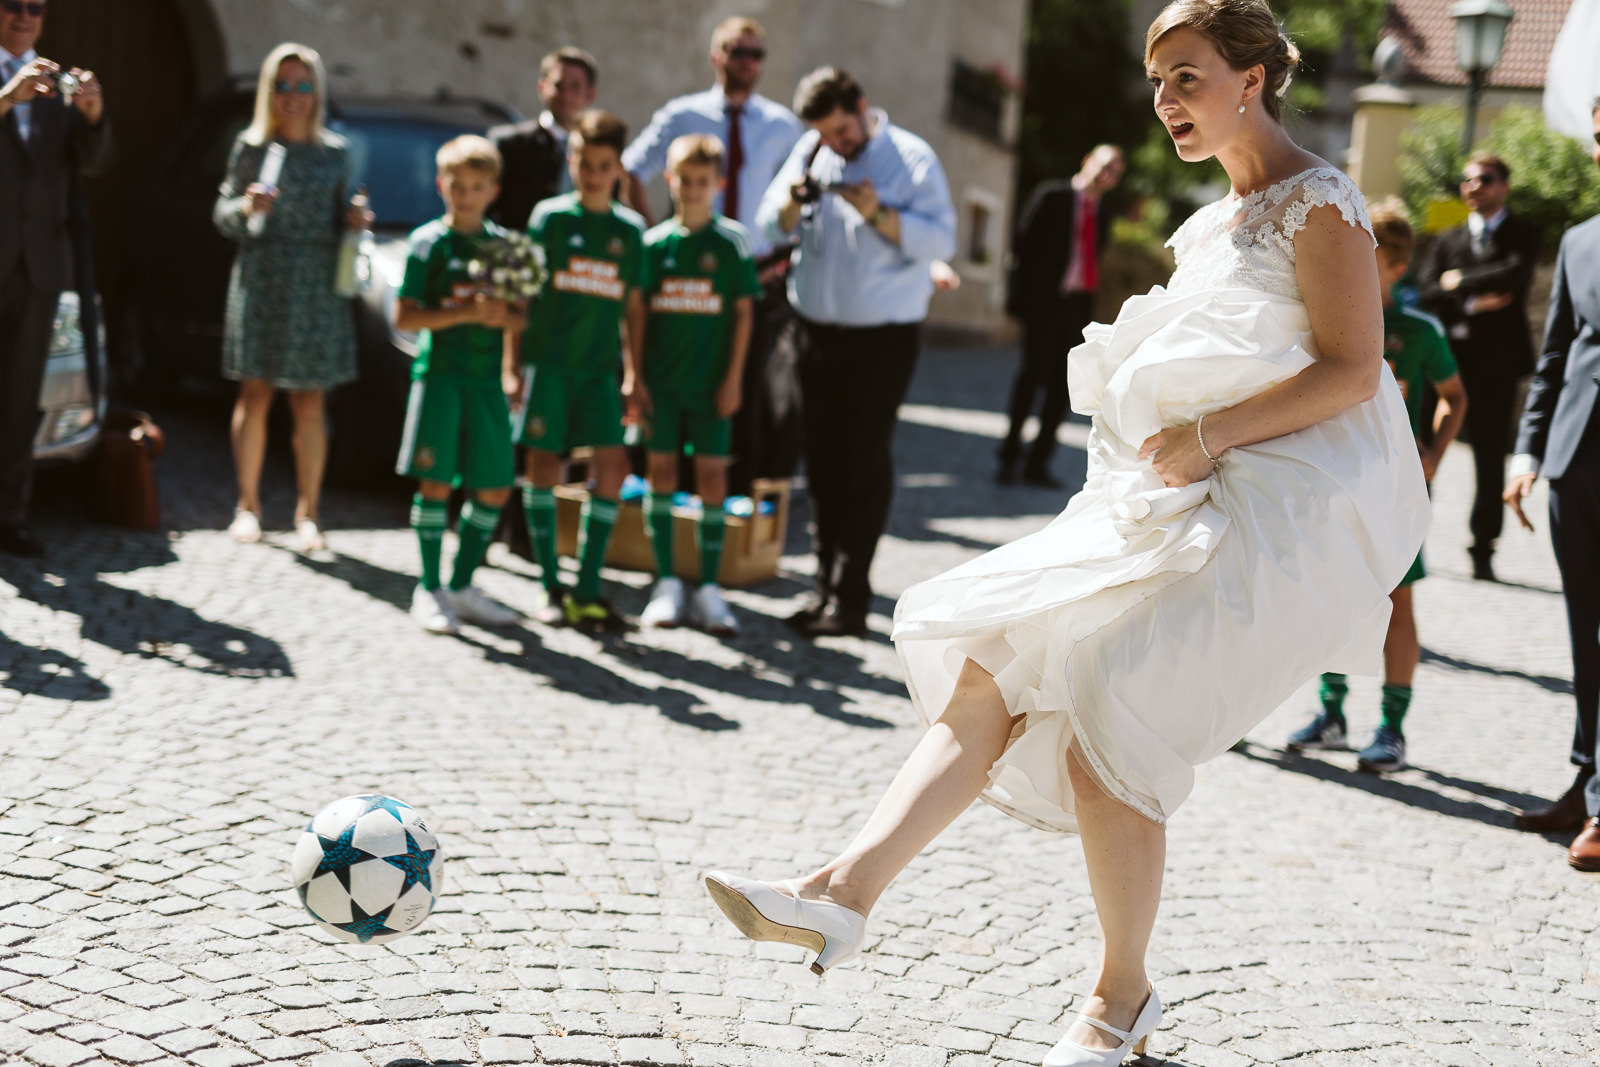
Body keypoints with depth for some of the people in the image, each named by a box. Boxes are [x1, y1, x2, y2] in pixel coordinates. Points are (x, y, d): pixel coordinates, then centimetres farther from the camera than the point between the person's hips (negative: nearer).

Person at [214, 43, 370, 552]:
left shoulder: (335, 152, 10)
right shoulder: (251, 146, 4)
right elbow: (222, 214, 7)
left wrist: (355, 218, -5)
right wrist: (246, 207, -14)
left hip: (317, 285, 1)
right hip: (260, 278, -1)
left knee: (309, 403, 1)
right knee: (255, 395, 0)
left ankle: (307, 510, 8)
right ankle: (248, 504, 12)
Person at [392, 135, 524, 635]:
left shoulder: (504, 244, 10)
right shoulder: (428, 242, -1)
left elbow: (522, 315, 12)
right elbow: (403, 316, -7)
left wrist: (504, 315, -10)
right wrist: (464, 312, -17)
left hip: (487, 378, 4)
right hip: (439, 373, -4)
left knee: (494, 488, 5)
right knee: (436, 483, -5)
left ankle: (462, 587, 19)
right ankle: (429, 589, 6)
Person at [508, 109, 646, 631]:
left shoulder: (630, 229, 8)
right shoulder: (549, 217, 1)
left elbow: (634, 305, 12)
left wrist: (635, 374, 8)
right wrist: (512, 362, -3)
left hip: (599, 366, 3)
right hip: (547, 358, -3)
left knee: (613, 464, -6)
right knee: (544, 461, -1)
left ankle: (587, 590, 1)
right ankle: (551, 586, 8)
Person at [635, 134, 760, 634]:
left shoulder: (732, 241, -1)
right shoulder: (655, 242, 3)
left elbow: (742, 311, 0)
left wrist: (733, 378, -4)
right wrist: (636, 376, -1)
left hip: (710, 380, -1)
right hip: (661, 378, 2)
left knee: (713, 475, 0)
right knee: (662, 470, 5)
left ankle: (709, 588, 8)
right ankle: (667, 582, 14)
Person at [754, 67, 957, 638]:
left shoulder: (911, 158, -5)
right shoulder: (810, 152, 9)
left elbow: (941, 238, -12)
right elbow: (771, 223, 7)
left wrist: (879, 214, -24)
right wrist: (795, 198, -14)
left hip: (882, 337, -5)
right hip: (816, 329, 5)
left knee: (864, 464, -5)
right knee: (822, 462, 7)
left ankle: (850, 598, -2)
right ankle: (827, 584, 13)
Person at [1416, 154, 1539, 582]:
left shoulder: (1522, 235, 7)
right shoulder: (1447, 241, 16)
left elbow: (1513, 274, -13)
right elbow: (1427, 293, 3)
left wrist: (1459, 281, -4)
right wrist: (1471, 302, -11)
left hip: (1496, 362, -2)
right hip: (1448, 357, 2)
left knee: (1491, 458, 0)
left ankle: (1482, 550, 7)